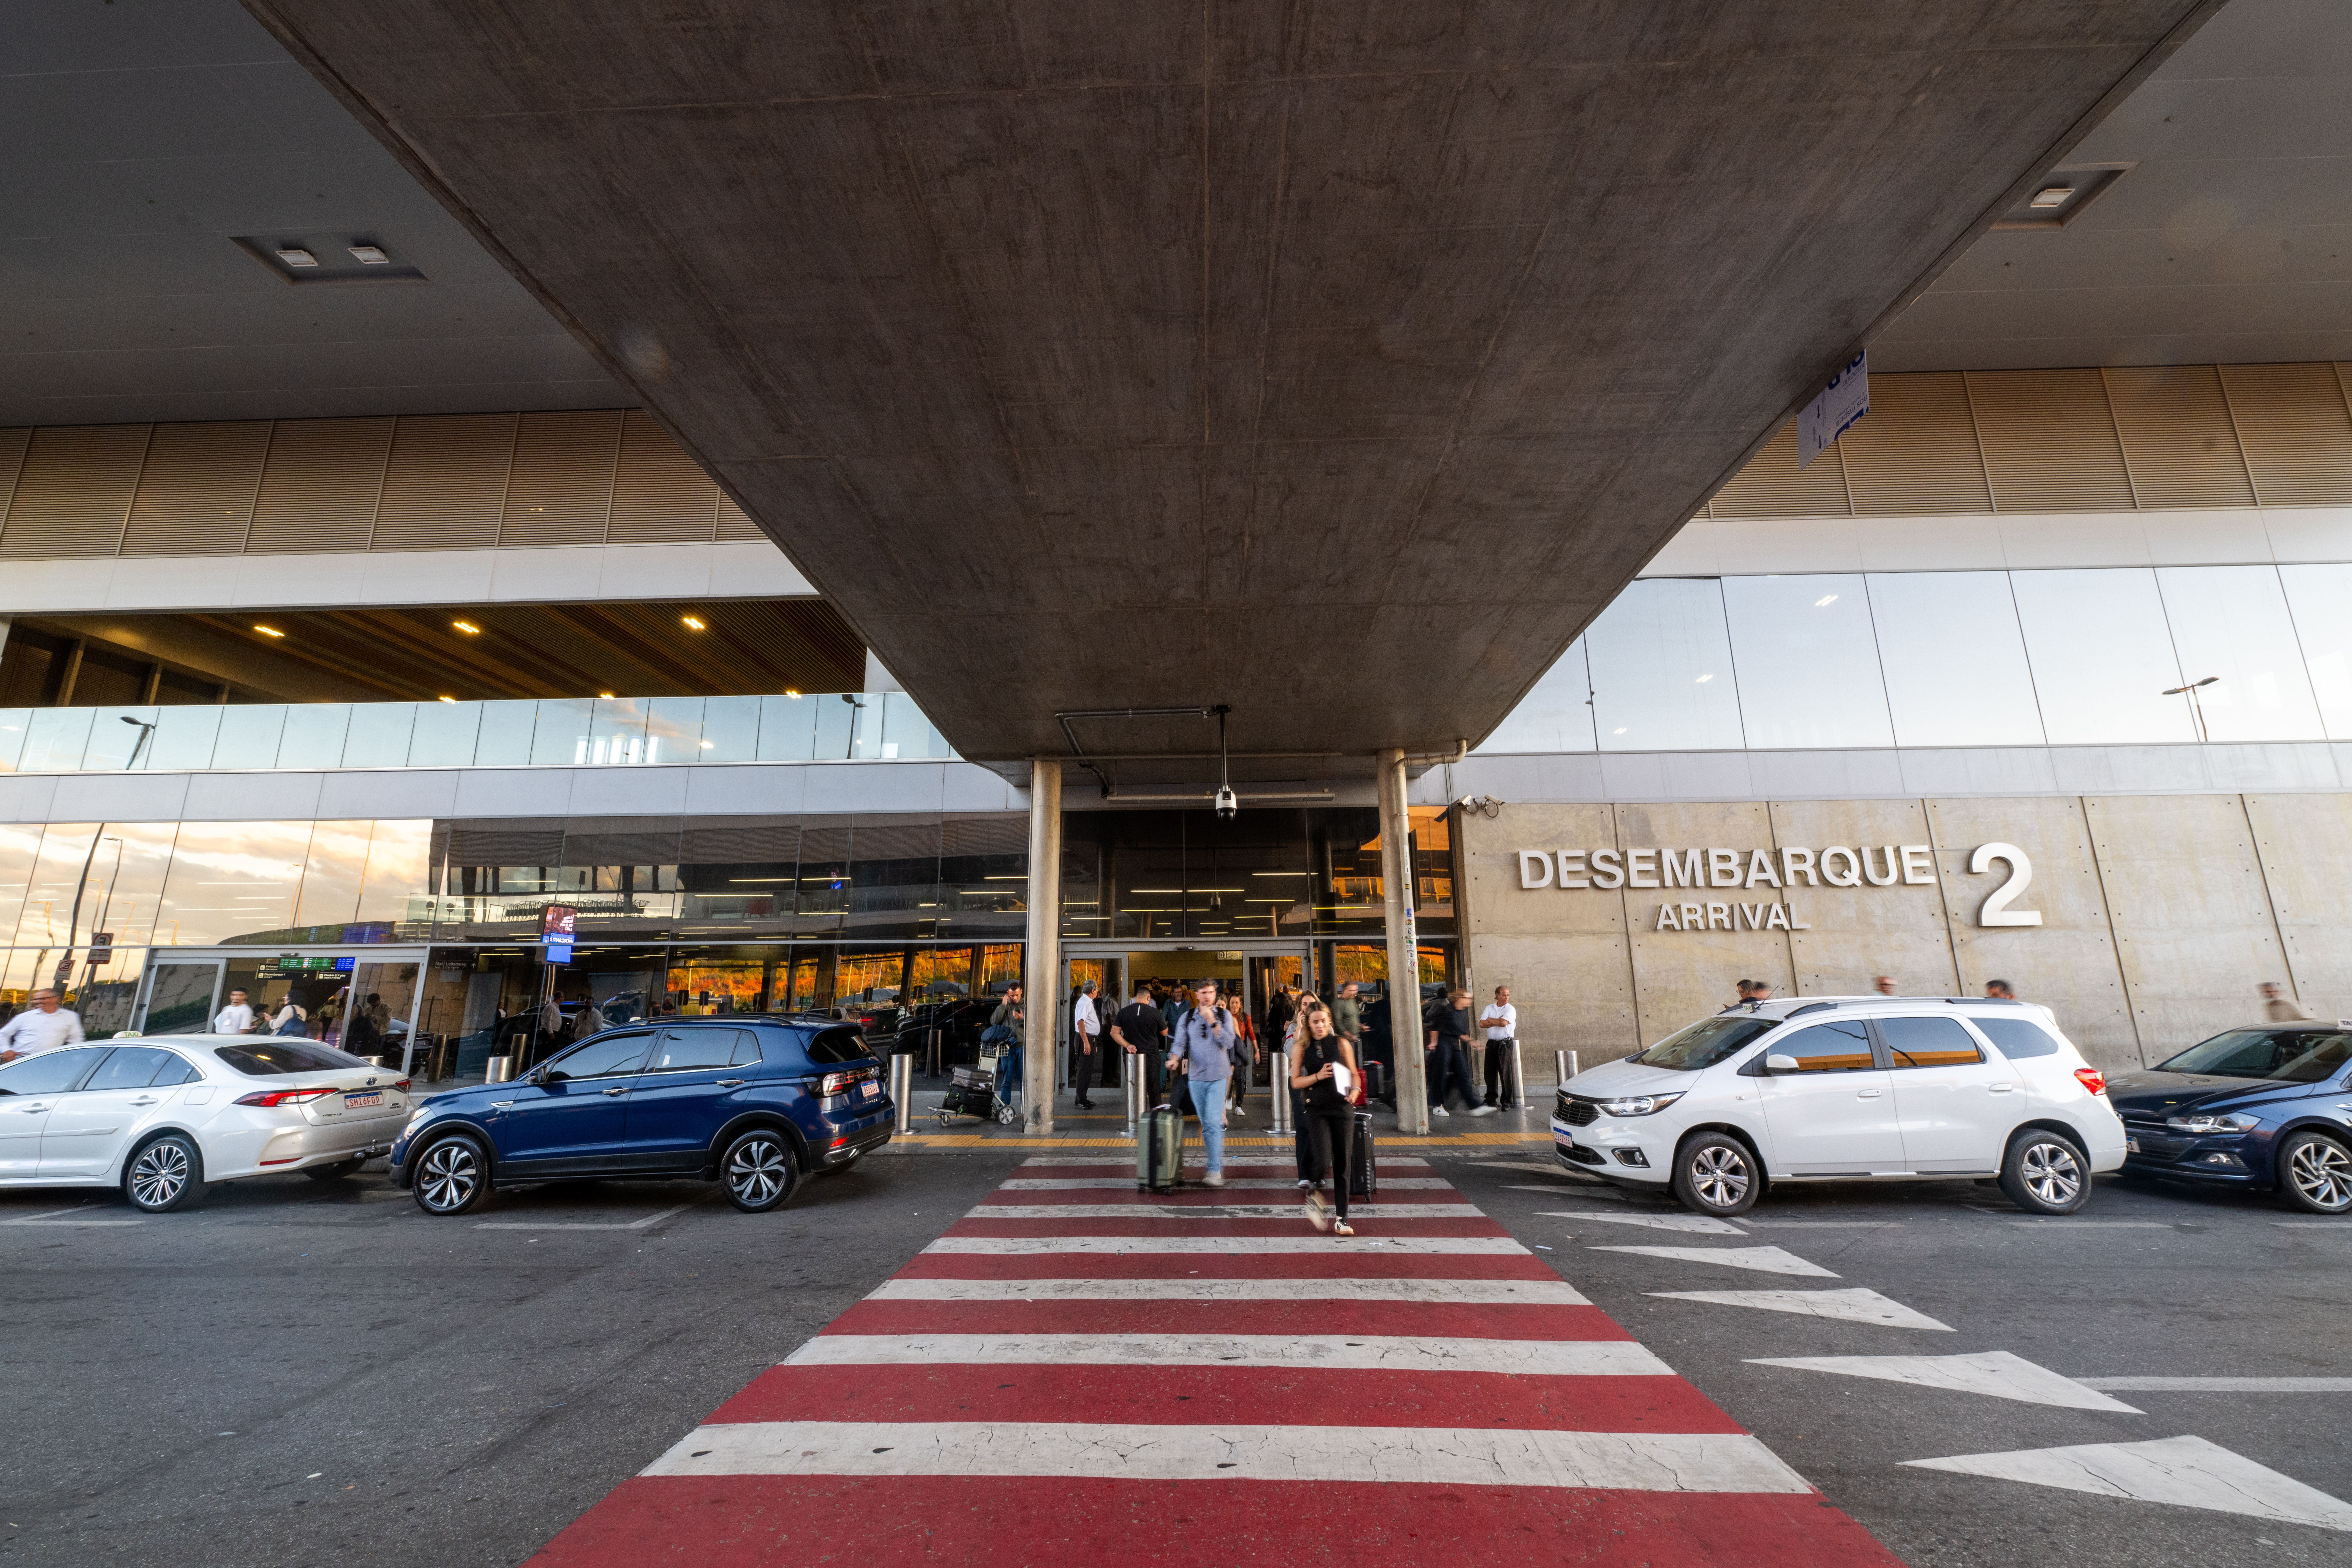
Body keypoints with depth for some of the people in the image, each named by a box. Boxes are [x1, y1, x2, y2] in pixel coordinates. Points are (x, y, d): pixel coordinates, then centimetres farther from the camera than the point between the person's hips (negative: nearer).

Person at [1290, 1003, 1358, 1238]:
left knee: (1343, 1165, 2)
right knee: (1323, 1161, -17)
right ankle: (1312, 1194, 16)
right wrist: (1318, 1076, -16)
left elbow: (1354, 1075, 9)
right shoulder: (1301, 1047, 1)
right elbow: (1296, 1082, 0)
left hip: (1342, 1107, 1)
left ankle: (1342, 1220, 16)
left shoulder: (1342, 1043, 3)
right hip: (1316, 1109, -1)